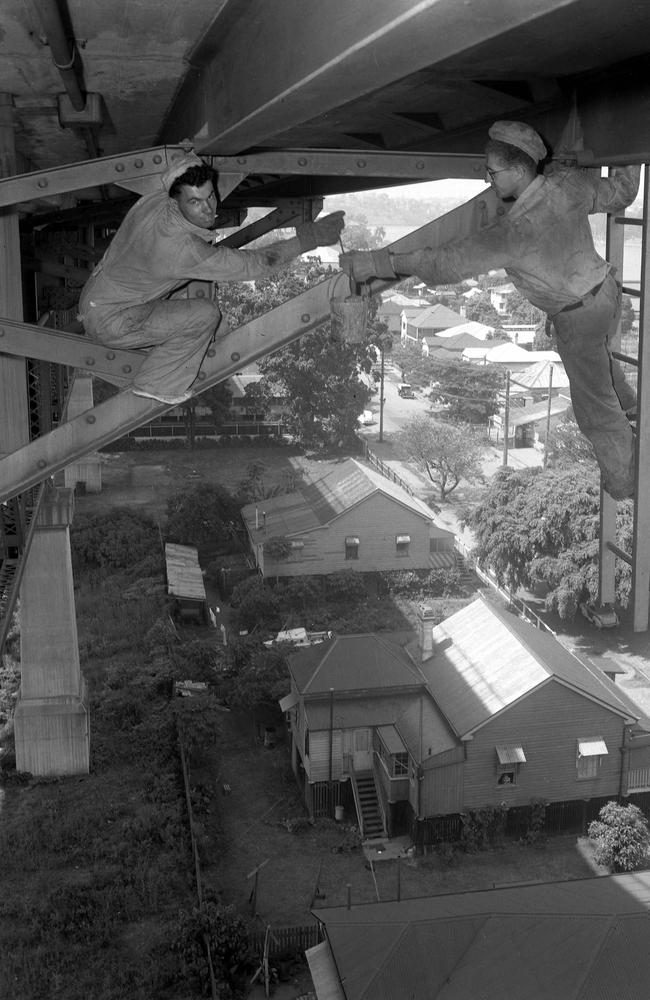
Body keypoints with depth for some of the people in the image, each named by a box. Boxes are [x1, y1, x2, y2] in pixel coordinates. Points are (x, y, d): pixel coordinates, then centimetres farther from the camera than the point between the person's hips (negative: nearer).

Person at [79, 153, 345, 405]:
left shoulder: (154, 200, -9)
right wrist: (310, 238, -21)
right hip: (107, 321, -9)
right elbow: (253, 265, -25)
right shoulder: (184, 249, -32)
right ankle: (156, 384, 0)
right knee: (205, 314, -17)